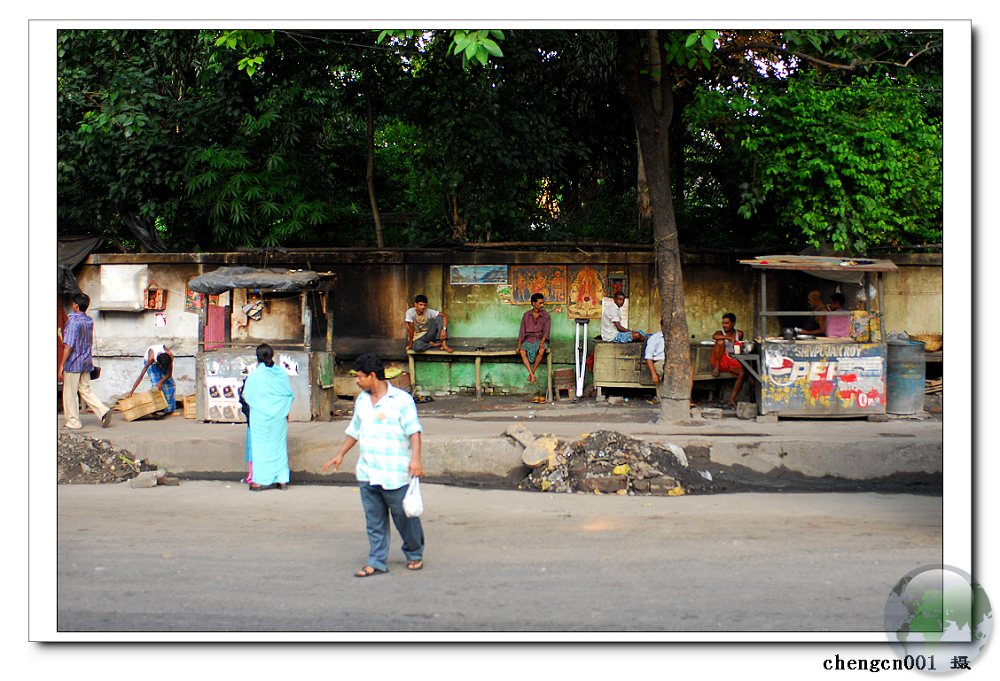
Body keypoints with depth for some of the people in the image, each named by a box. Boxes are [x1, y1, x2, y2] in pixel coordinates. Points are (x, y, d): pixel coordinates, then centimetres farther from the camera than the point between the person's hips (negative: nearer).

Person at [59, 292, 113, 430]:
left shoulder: (73, 321, -17)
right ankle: (103, 411, -2)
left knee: (70, 392, 5)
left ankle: (73, 421, 11)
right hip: (86, 362, 7)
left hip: (73, 362, -7)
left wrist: (61, 365, -15)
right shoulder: (90, 321, 5)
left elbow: (68, 346, -19)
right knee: (86, 389, 13)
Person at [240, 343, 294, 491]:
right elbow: (290, 395, 4)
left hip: (261, 417, -3)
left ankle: (261, 480, 6)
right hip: (279, 417, 3)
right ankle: (282, 480, 13)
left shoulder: (254, 375, -12)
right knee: (279, 446, 12)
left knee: (261, 446, 5)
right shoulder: (282, 373, -2)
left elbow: (247, 396, -4)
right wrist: (285, 412, 16)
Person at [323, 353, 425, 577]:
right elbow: (354, 430, 25)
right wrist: (340, 454, 25)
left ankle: (414, 555, 24)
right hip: (367, 473, 6)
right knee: (374, 521, 7)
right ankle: (377, 562, 13)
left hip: (396, 474, -6)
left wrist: (415, 458, -25)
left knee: (405, 517, 4)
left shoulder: (402, 399, -8)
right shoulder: (362, 400, 13)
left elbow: (414, 430, -14)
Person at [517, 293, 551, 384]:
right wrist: (519, 345, -8)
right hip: (529, 339, 1)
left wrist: (542, 342, -24)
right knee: (522, 351, -31)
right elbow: (522, 331, 4)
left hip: (541, 339, -1)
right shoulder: (526, 315, 7)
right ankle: (532, 376, -34)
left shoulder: (546, 316, 3)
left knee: (541, 350, -36)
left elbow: (546, 330, -6)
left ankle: (532, 372, -23)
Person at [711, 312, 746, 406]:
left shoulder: (739, 334, 12)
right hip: (720, 361, -3)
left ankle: (732, 398, -23)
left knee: (742, 373, -27)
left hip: (732, 363, 3)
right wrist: (729, 337, -33)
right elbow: (714, 336, -26)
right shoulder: (720, 333, 0)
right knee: (720, 341, -27)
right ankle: (716, 368, -24)